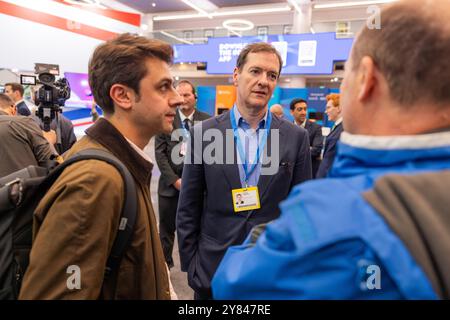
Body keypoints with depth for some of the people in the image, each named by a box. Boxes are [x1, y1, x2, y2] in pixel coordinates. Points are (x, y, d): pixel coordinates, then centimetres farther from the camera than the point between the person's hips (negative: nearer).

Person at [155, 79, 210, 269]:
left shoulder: (208, 121, 1)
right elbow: (160, 153, -3)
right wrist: (175, 180, -11)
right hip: (170, 184, 0)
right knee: (167, 229, 13)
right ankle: (164, 264, 31)